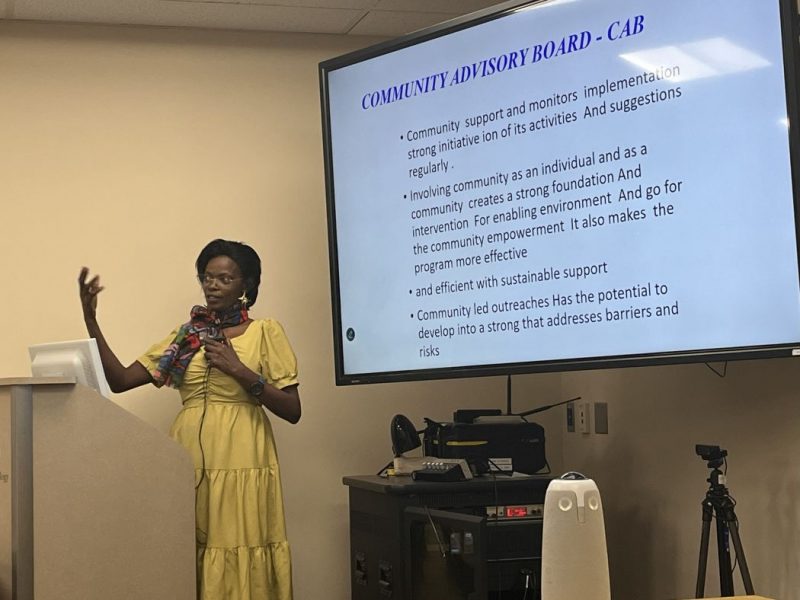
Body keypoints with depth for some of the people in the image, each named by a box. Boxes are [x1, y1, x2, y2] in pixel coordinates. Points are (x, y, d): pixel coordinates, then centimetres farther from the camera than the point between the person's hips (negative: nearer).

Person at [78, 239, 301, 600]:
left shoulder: (265, 331, 3)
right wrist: (90, 319, -4)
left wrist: (239, 370, -12)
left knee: (241, 569, -3)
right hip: (189, 465, 4)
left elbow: (292, 411, -2)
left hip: (240, 466, -3)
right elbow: (119, 380, 5)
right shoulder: (184, 337, 13)